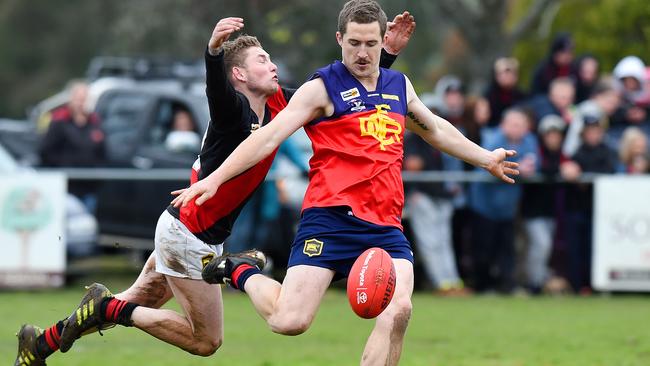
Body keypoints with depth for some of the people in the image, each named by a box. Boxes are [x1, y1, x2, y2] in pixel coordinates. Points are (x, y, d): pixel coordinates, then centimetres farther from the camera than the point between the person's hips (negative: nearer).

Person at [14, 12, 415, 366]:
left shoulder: (278, 104, 1)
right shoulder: (235, 109, -23)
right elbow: (217, 88, -46)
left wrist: (388, 53, 2)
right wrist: (214, 49, -67)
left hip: (191, 232, 9)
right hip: (187, 234, -9)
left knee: (132, 306, 19)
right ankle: (109, 307, 1)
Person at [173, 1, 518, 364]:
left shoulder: (399, 85, 17)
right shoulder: (323, 88, -1)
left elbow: (436, 130, 36)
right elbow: (268, 137, -9)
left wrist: (486, 158, 44)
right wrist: (215, 179, -19)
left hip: (385, 225, 5)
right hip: (331, 217, -5)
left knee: (398, 310, -20)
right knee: (290, 322, -13)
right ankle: (242, 273, 18)